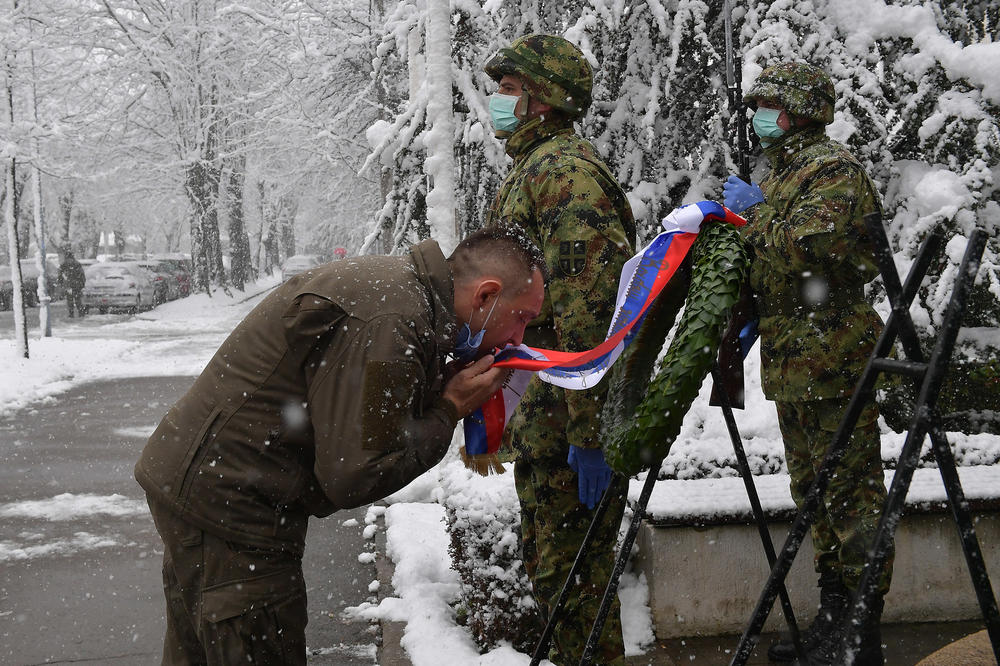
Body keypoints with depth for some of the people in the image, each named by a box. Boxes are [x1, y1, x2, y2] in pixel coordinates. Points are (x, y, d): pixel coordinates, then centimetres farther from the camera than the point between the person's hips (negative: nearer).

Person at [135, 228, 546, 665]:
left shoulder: (397, 281, 8)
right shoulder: (388, 324, -25)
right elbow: (353, 477, -23)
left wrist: (447, 390, 0)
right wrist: (450, 410, -13)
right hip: (226, 507, -11)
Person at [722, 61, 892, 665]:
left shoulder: (834, 170, -11)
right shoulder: (783, 173, 20)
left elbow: (805, 248, -26)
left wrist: (753, 213, -13)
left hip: (834, 362, -10)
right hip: (793, 365, 10)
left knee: (850, 492, -5)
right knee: (814, 490, 16)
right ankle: (834, 615, 27)